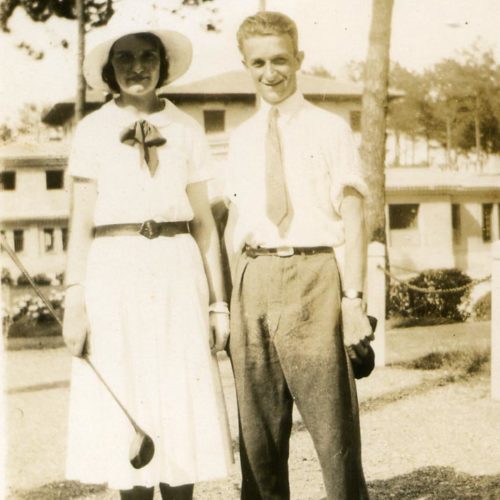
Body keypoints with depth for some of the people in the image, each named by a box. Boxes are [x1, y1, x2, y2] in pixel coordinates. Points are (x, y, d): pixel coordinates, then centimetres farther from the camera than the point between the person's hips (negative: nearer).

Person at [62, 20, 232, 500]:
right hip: (113, 274, -1)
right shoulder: (92, 131, 6)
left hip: (177, 272, 1)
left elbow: (204, 223, 9)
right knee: (123, 409, 1)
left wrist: (218, 301, 5)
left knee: (182, 407, 0)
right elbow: (81, 224, 3)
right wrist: (74, 300, -5)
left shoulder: (186, 131, 9)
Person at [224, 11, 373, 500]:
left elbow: (353, 219, -2)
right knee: (257, 426, 11)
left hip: (310, 275, -4)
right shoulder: (241, 138, 14)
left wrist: (352, 298, -9)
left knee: (333, 422, -2)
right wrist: (234, 298, 9)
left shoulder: (329, 129, 2)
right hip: (252, 281, 4)